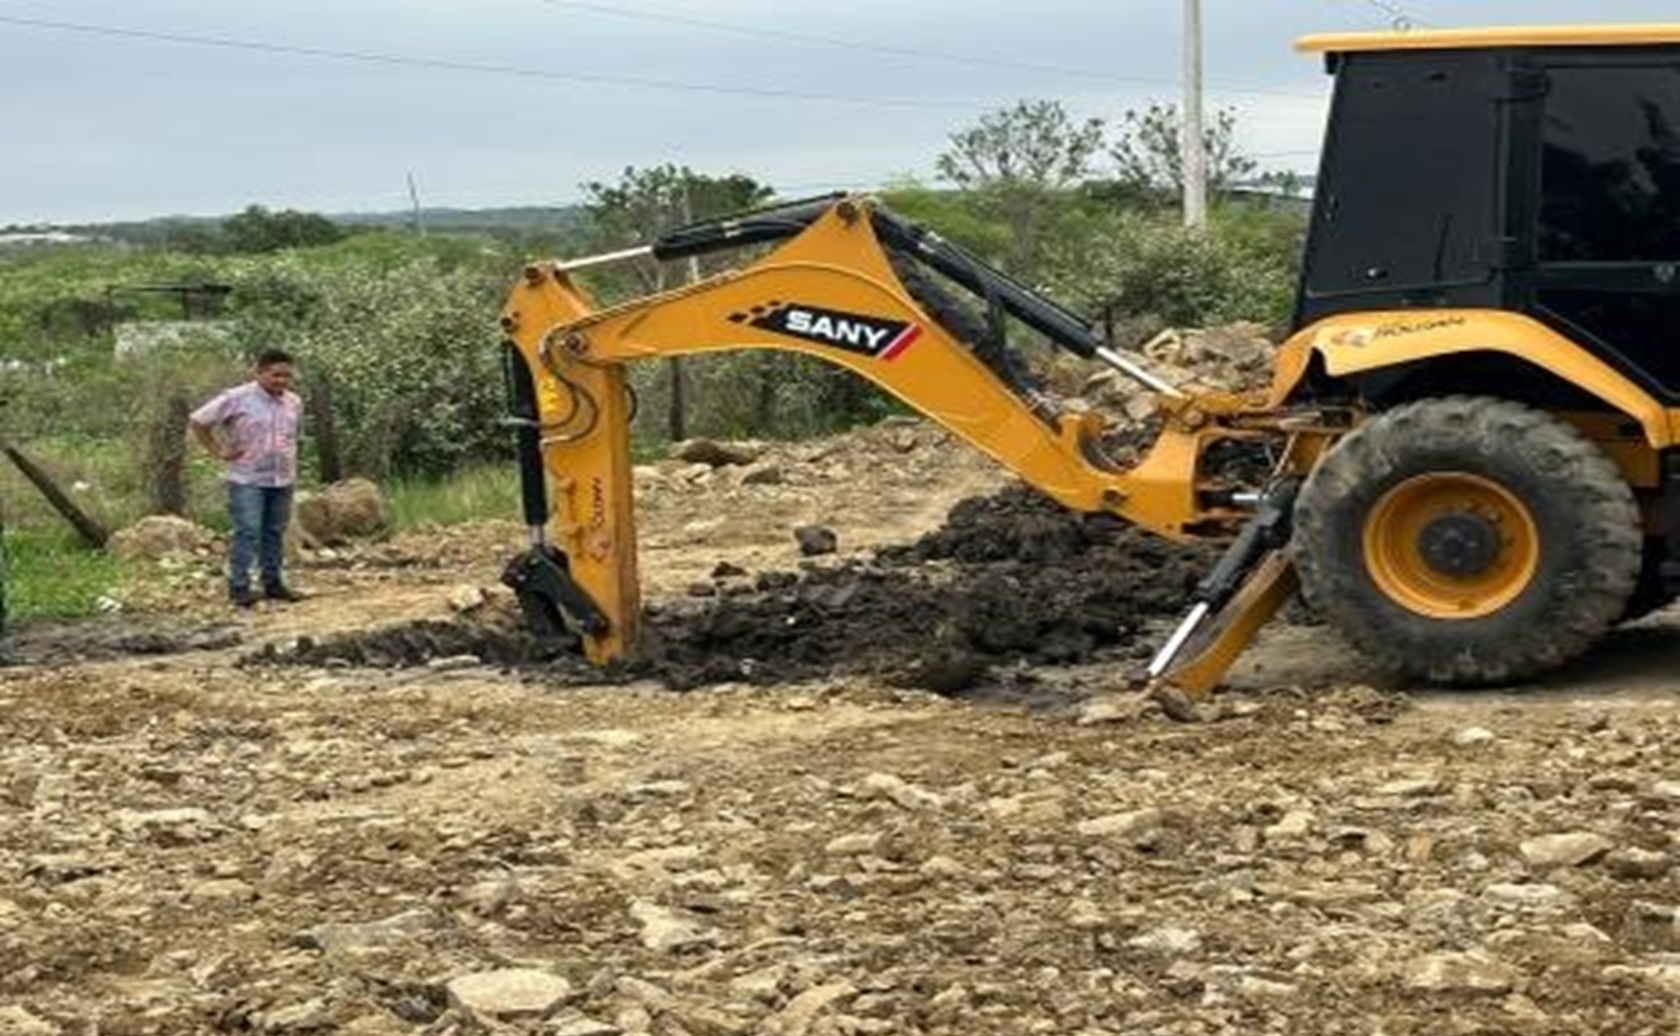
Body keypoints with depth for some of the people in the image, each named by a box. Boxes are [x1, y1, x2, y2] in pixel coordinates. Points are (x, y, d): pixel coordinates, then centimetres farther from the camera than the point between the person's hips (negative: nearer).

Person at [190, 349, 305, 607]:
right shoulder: (237, 399, -10)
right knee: (247, 532, -8)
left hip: (282, 479, 5)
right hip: (248, 479, -5)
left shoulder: (294, 402, 8)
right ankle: (239, 587, -4)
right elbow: (198, 421, -5)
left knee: (275, 533, 10)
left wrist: (290, 458, 12)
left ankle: (273, 583, 19)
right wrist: (219, 452, -6)